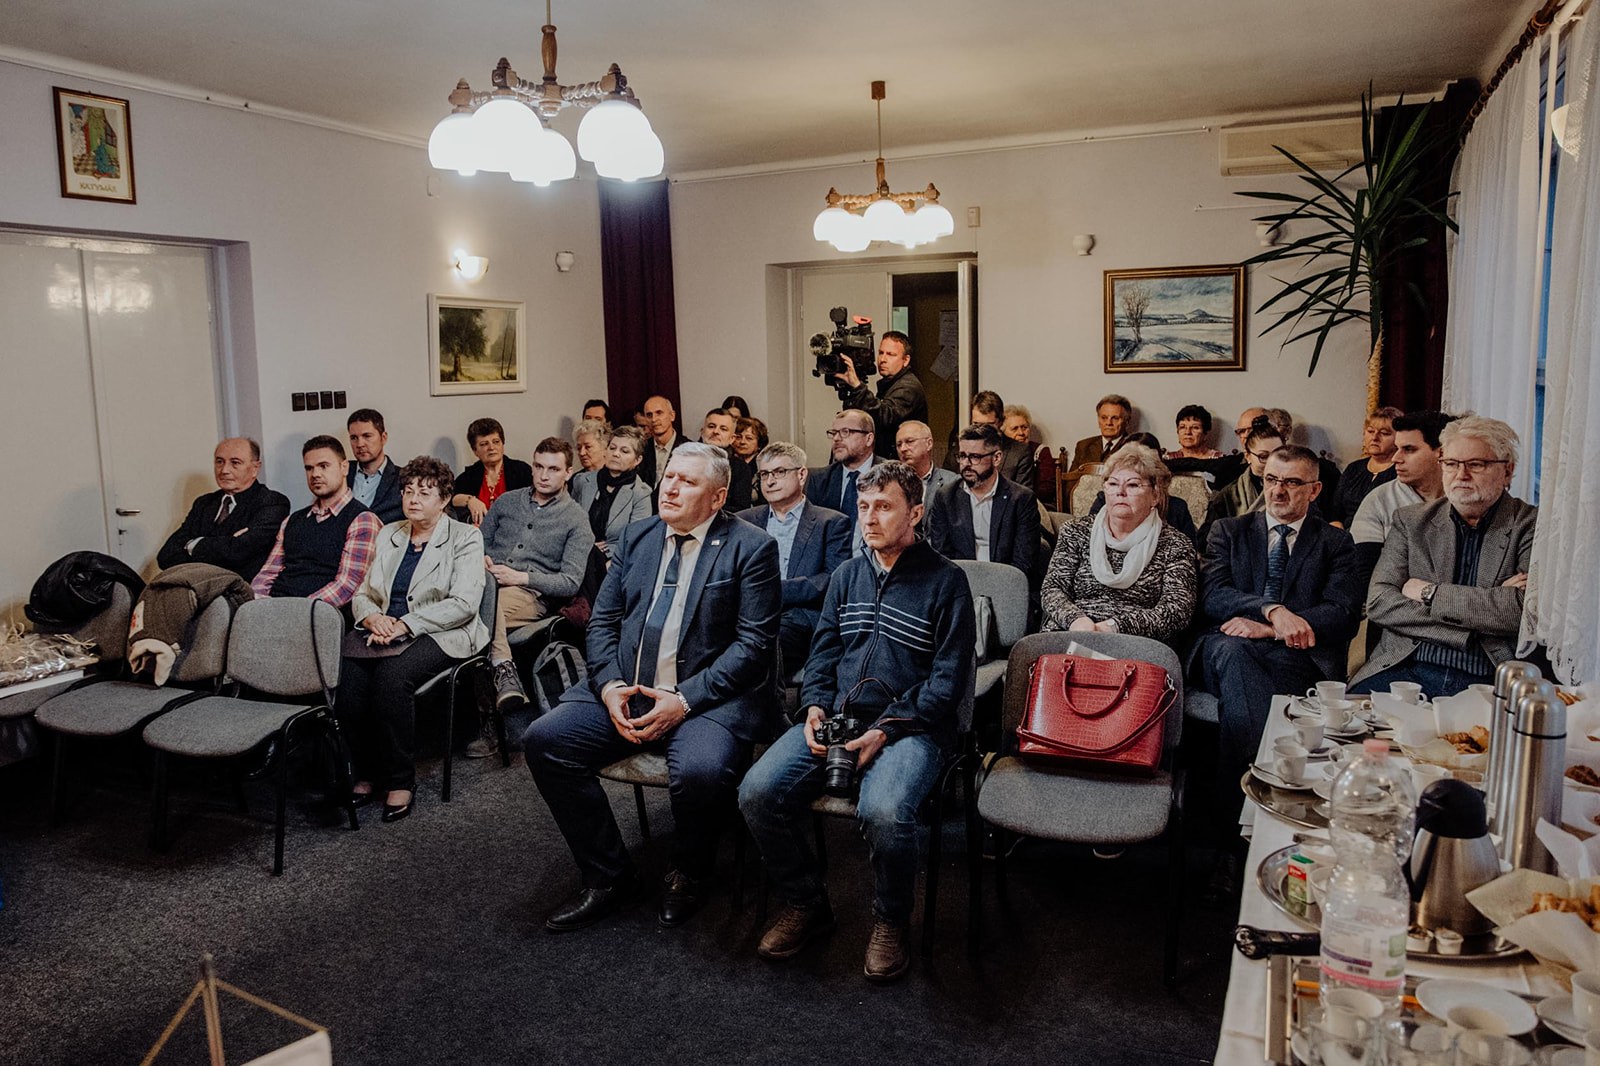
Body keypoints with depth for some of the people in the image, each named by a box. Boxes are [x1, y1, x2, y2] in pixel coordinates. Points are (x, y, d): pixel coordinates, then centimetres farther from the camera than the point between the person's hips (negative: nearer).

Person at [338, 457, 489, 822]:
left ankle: (400, 780, -17)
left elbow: (463, 603, -9)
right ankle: (366, 771, -7)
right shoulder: (387, 535, 20)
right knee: (344, 672, -26)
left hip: (440, 634, -5)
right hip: (383, 628, 5)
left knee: (392, 675, -34)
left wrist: (405, 624, -16)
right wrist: (372, 616, -6)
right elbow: (363, 593, 19)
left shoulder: (465, 537, 2)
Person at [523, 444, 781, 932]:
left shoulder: (752, 548, -3)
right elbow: (602, 620, 13)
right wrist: (609, 685, -7)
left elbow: (754, 642, -10)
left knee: (700, 771, -34)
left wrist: (685, 699, -18)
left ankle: (688, 874, 2)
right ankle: (608, 877, 3)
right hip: (625, 690, 6)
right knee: (543, 740, -14)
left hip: (708, 695, -5)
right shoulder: (637, 537, 14)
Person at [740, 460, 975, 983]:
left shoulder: (945, 580, -1)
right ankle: (805, 904, 6)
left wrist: (886, 731, -15)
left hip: (909, 726, -5)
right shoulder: (847, 575, 16)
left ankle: (891, 922, -3)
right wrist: (815, 709, -2)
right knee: (759, 791, -18)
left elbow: (949, 676, -6)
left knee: (884, 812, -35)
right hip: (836, 718, 5)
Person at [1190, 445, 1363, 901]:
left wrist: (1267, 629, -13)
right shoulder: (1228, 531, 22)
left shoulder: (1335, 543, 19)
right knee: (1230, 649, -38)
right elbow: (1212, 597, 3)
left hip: (1297, 659, 0)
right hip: (1230, 654, 1)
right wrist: (1272, 610, -17)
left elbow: (1345, 615, 2)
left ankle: (1232, 841, -34)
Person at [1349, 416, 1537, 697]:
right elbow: (1378, 603, 0)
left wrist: (1430, 593, -4)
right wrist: (1485, 605, -7)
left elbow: (1523, 609, -10)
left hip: (1488, 682, -1)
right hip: (1405, 671, 1)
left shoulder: (1532, 526, 7)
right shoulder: (1410, 521, 13)